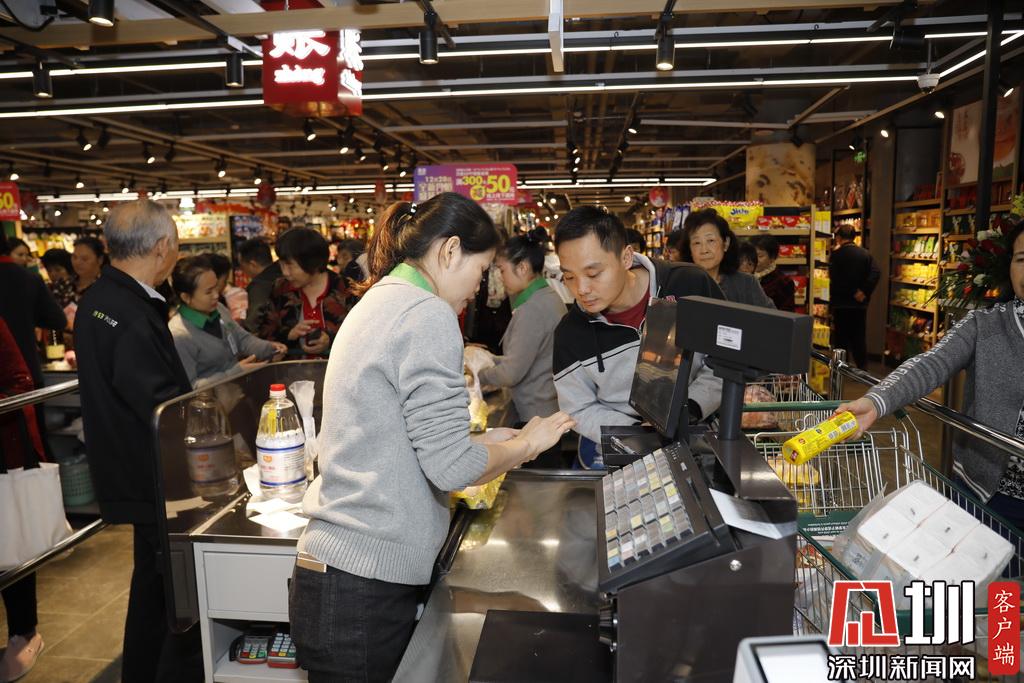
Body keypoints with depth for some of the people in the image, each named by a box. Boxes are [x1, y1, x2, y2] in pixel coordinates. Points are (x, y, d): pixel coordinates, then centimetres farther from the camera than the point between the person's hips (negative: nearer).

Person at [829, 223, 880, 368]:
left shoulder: (836, 254, -9)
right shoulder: (865, 253, 4)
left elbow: (834, 278, -17)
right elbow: (876, 273, -7)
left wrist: (852, 292, -8)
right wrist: (863, 291, -9)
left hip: (841, 303, -3)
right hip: (860, 303, 3)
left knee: (841, 337, 5)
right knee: (859, 337, 9)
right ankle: (862, 368, 8)